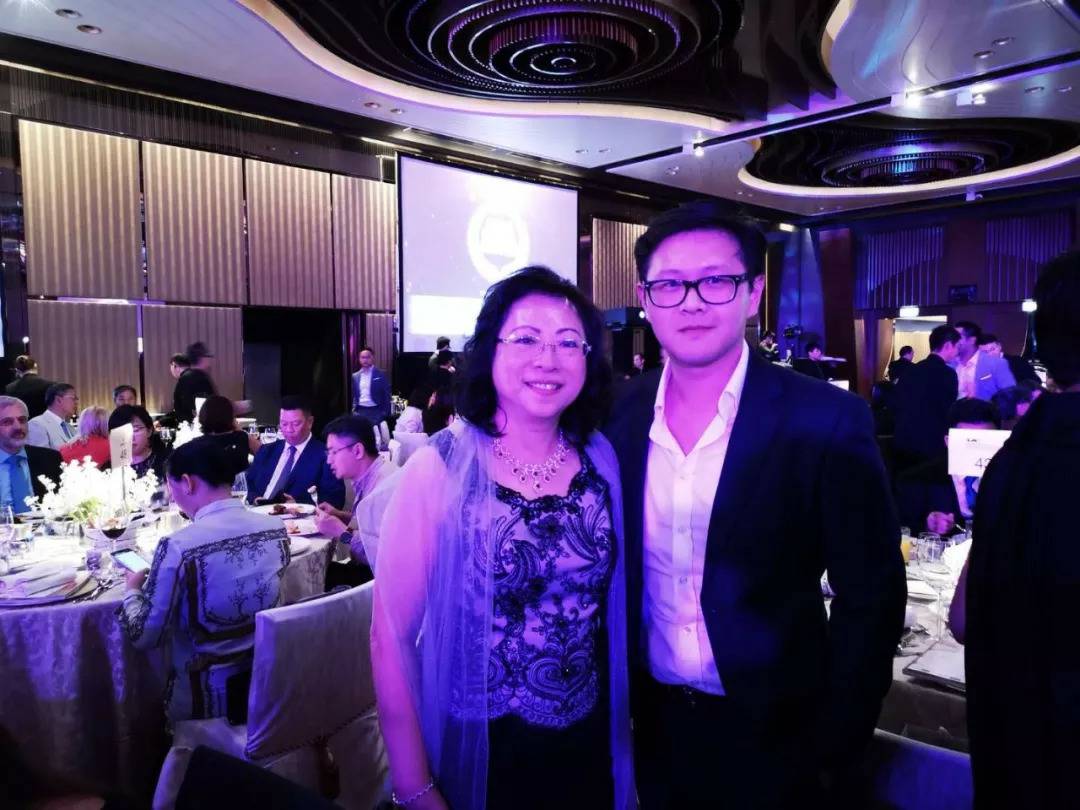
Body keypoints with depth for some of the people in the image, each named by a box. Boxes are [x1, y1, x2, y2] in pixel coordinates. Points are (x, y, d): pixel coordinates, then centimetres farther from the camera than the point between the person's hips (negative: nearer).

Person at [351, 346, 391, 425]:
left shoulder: (381, 374, -1)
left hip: (375, 411, -3)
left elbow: (386, 395, -1)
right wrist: (354, 410, 7)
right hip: (360, 411, 3)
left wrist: (385, 413, -6)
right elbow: (354, 396, 17)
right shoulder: (355, 376, 11)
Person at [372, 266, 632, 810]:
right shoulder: (439, 470, -16)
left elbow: (620, 609, 5)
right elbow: (392, 638, -13)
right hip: (474, 759, -3)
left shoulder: (603, 463, -6)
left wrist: (625, 720, 8)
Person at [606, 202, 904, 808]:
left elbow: (871, 597, -10)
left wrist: (832, 752, -7)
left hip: (774, 740, -3)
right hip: (651, 730, 3)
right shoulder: (617, 417, -7)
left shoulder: (829, 422, -16)